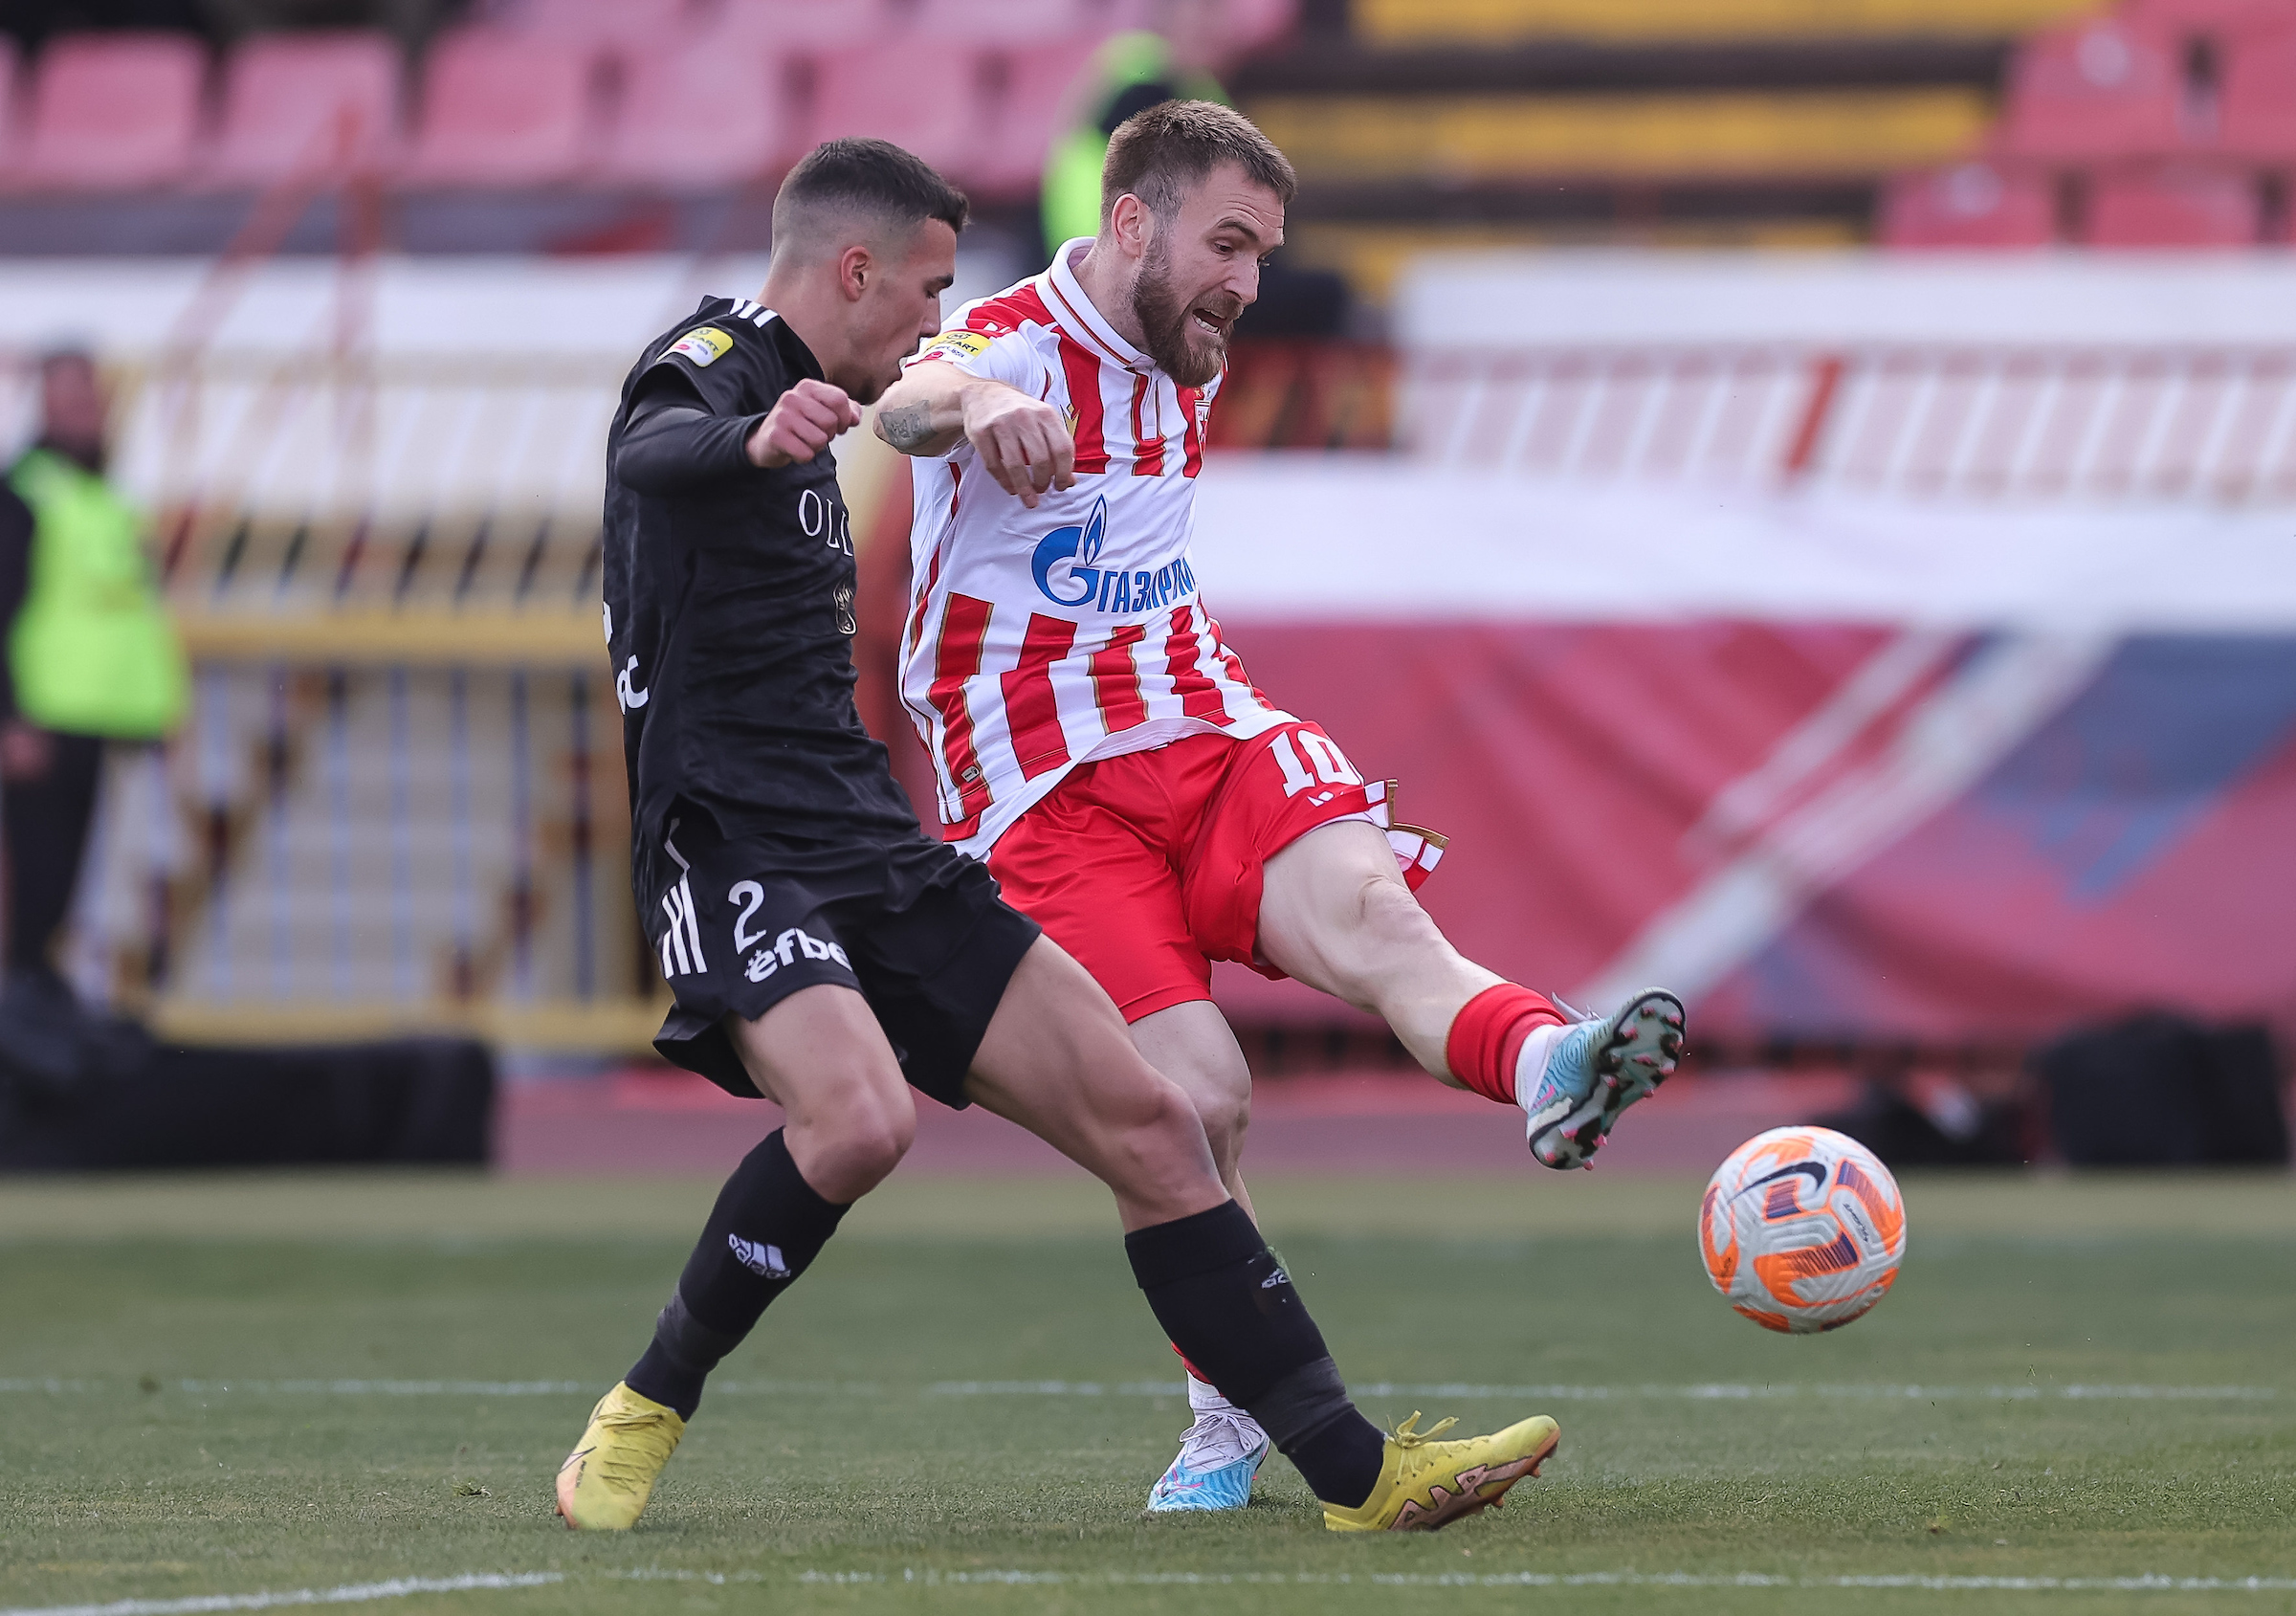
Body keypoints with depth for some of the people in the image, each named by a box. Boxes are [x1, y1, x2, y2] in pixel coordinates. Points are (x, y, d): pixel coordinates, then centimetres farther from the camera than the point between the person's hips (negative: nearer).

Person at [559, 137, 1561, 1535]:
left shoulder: (791, 400, 21)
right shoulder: (707, 372, -9)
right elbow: (656, 453, -37)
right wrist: (756, 444, -59)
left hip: (880, 859, 9)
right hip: (740, 858, -9)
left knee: (1144, 1118, -1)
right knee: (860, 1118, -34)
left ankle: (1358, 1472, 1)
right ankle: (644, 1418, -12)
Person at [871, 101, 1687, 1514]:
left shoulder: (1191, 367, 15)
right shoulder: (1017, 342, -9)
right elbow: (909, 403, -36)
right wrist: (974, 404, -58)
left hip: (1206, 736, 5)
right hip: (1046, 796, -5)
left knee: (1365, 901, -29)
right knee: (1199, 1099, -21)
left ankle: (1549, 1070, -60)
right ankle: (1234, 1426, 0)